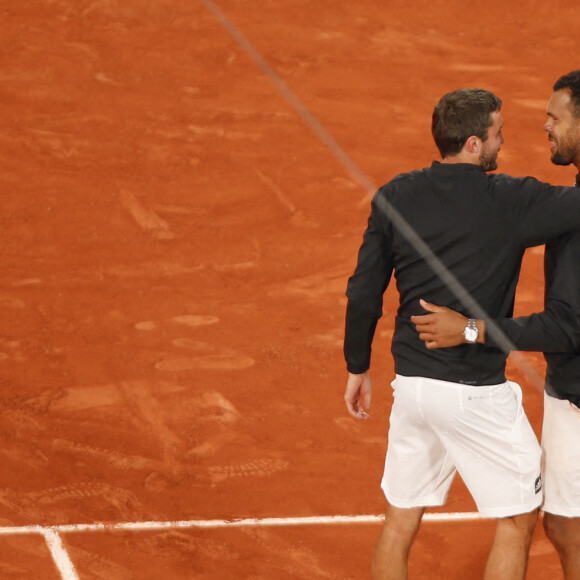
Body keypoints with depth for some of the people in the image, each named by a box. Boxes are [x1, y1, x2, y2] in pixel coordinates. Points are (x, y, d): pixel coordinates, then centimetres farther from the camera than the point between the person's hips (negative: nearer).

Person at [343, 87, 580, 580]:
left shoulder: (394, 198, -1)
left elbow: (363, 293, 3)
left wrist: (358, 367, 15)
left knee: (401, 520, 15)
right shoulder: (513, 201, -14)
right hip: (477, 392, -5)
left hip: (411, 385, 5)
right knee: (519, 519, 11)